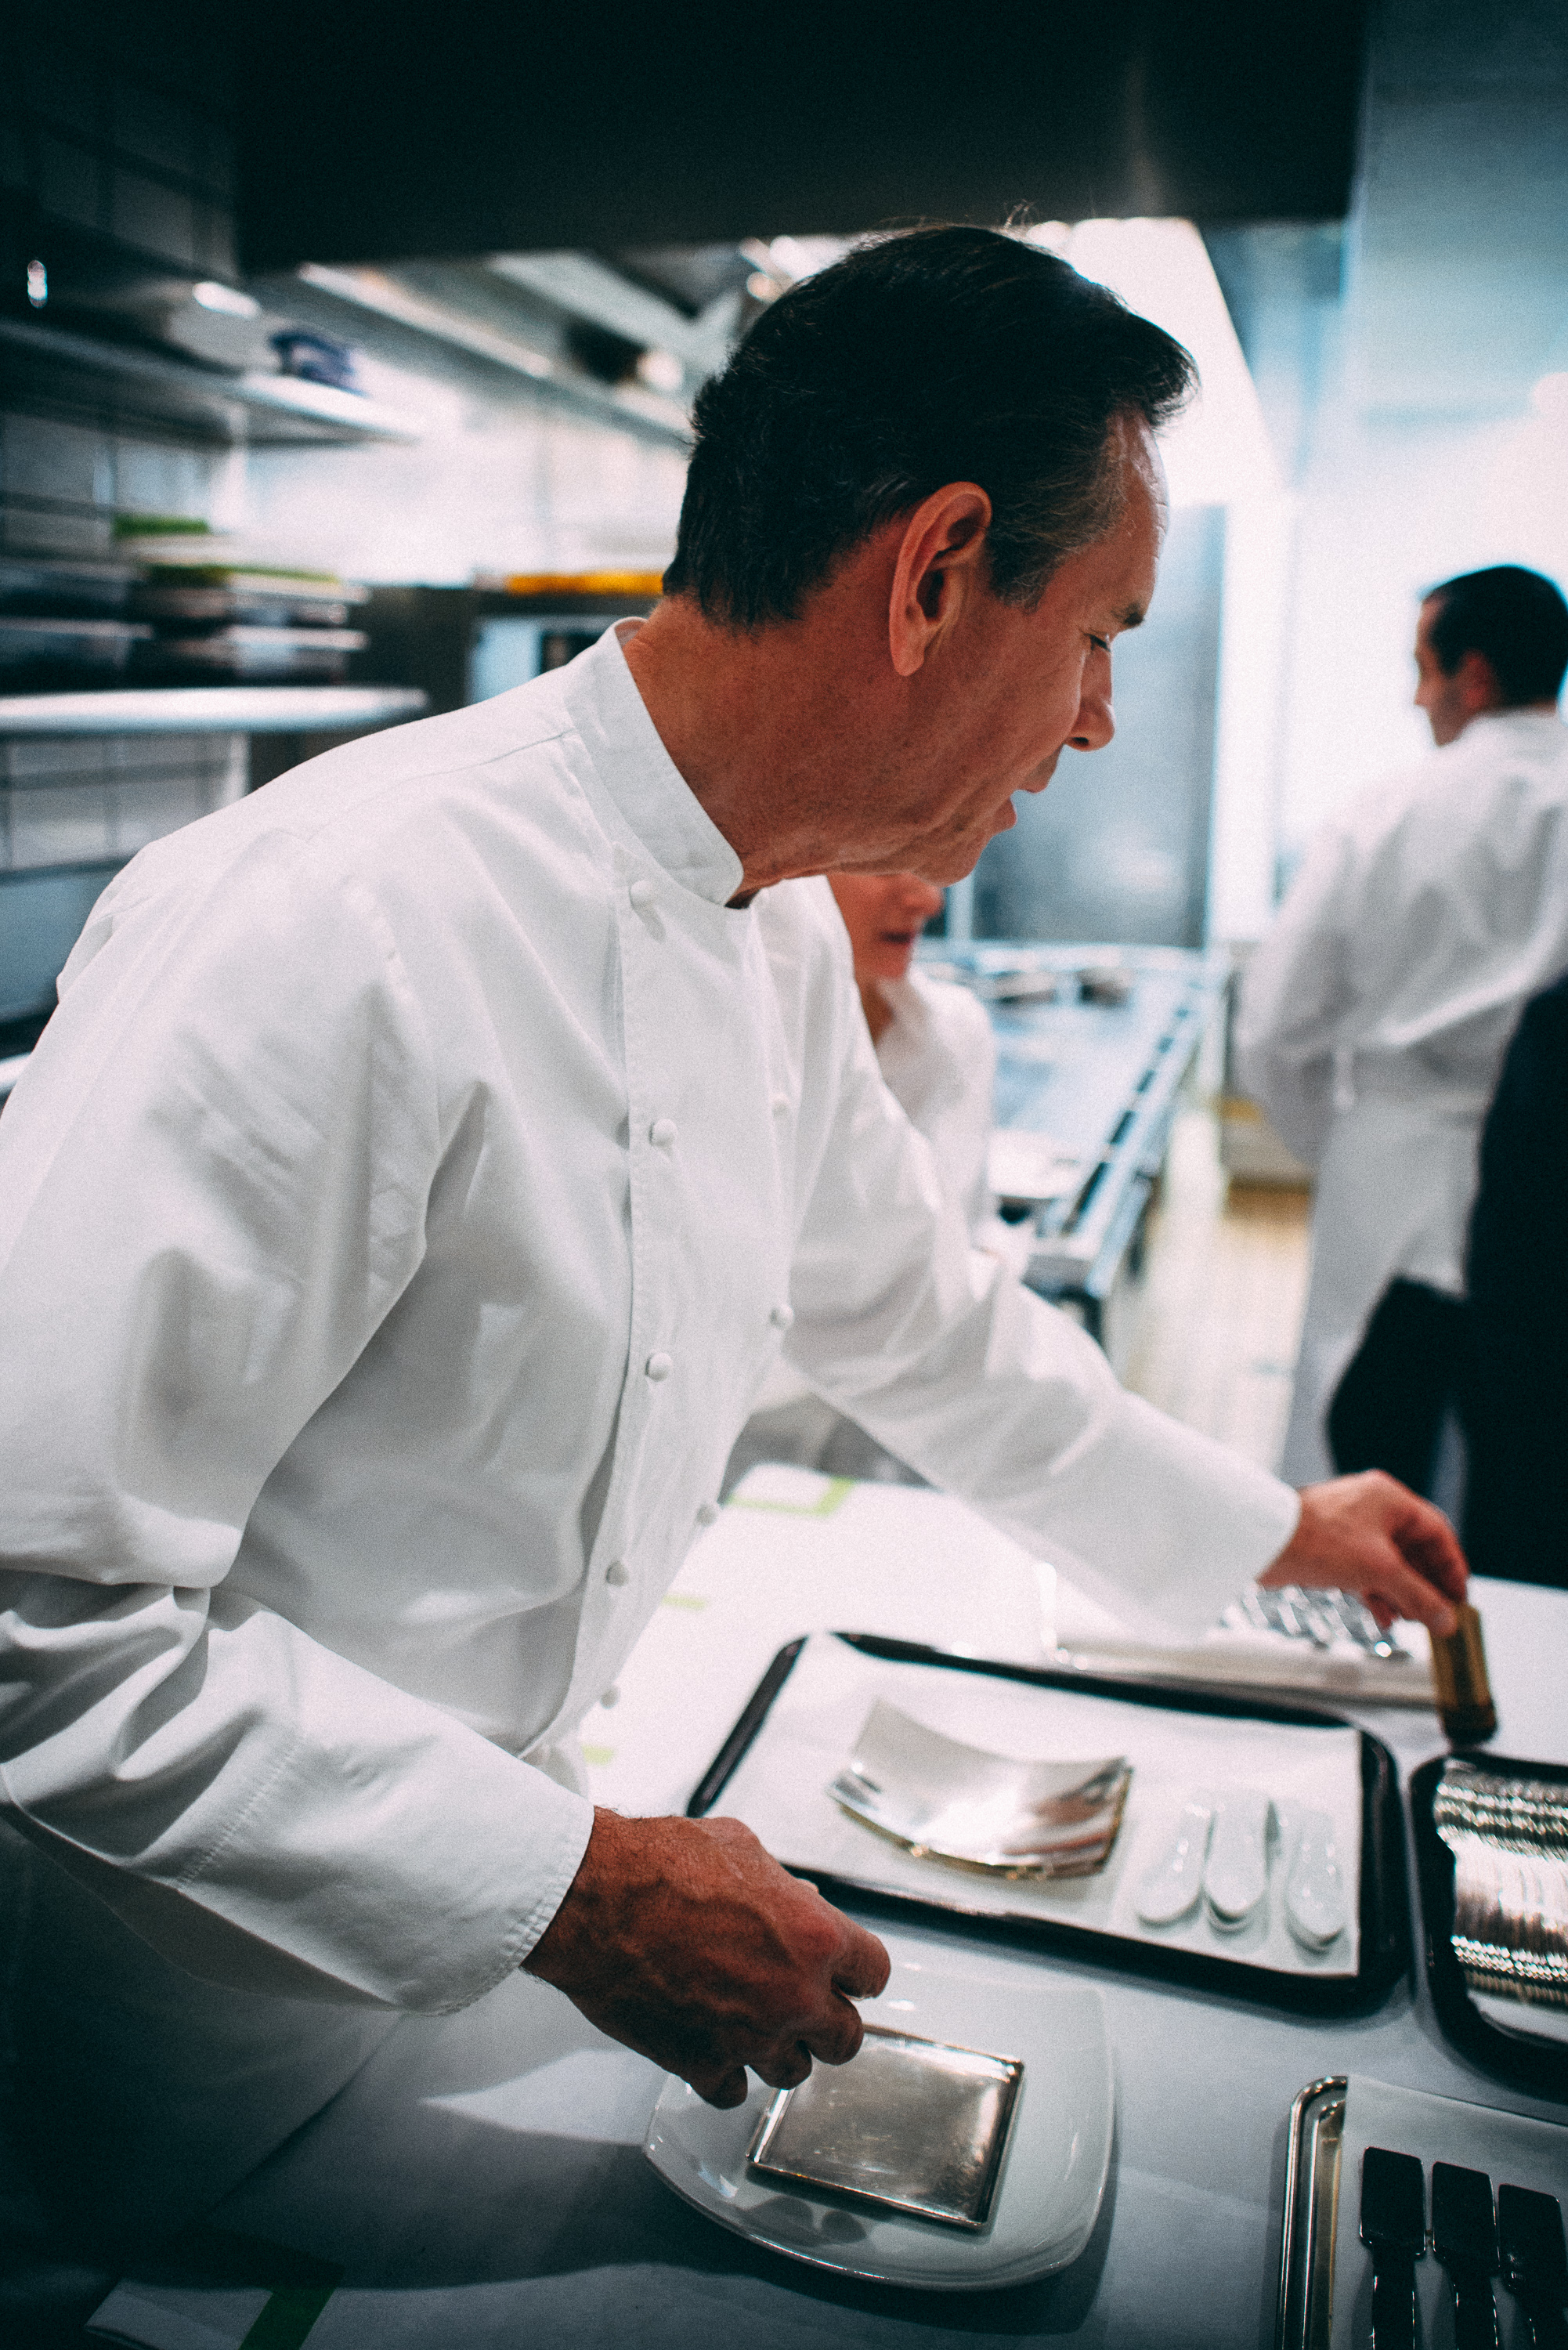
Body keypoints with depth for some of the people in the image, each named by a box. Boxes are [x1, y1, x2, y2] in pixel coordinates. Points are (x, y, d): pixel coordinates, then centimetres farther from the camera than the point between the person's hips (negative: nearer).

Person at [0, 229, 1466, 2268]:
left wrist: (1273, 1528, 19)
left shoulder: (780, 930, -4)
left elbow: (918, 1317, 10)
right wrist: (567, 1887, -27)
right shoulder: (333, 933, -32)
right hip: (224, 2002, -6)